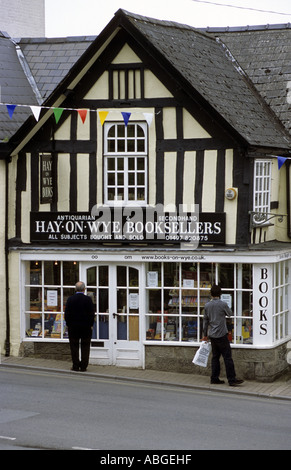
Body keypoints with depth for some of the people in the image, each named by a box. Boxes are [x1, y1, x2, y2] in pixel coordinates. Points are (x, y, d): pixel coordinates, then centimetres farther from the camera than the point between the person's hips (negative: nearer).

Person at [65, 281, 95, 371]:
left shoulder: (70, 299, -5)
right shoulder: (88, 299, -8)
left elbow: (67, 313, -2)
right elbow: (92, 313, -5)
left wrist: (68, 324, 8)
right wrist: (91, 325, 6)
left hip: (73, 327, 1)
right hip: (86, 327, -1)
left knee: (74, 347, 8)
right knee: (85, 347, 6)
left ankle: (75, 366, 7)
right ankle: (83, 366, 5)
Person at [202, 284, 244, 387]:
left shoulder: (207, 305, 5)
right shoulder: (223, 304, -12)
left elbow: (205, 320, 12)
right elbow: (230, 314, 6)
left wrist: (205, 335, 21)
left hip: (212, 335, 6)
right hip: (221, 335, -6)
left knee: (215, 356, 13)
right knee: (227, 357, -4)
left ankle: (214, 378, 14)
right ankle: (231, 379, -6)